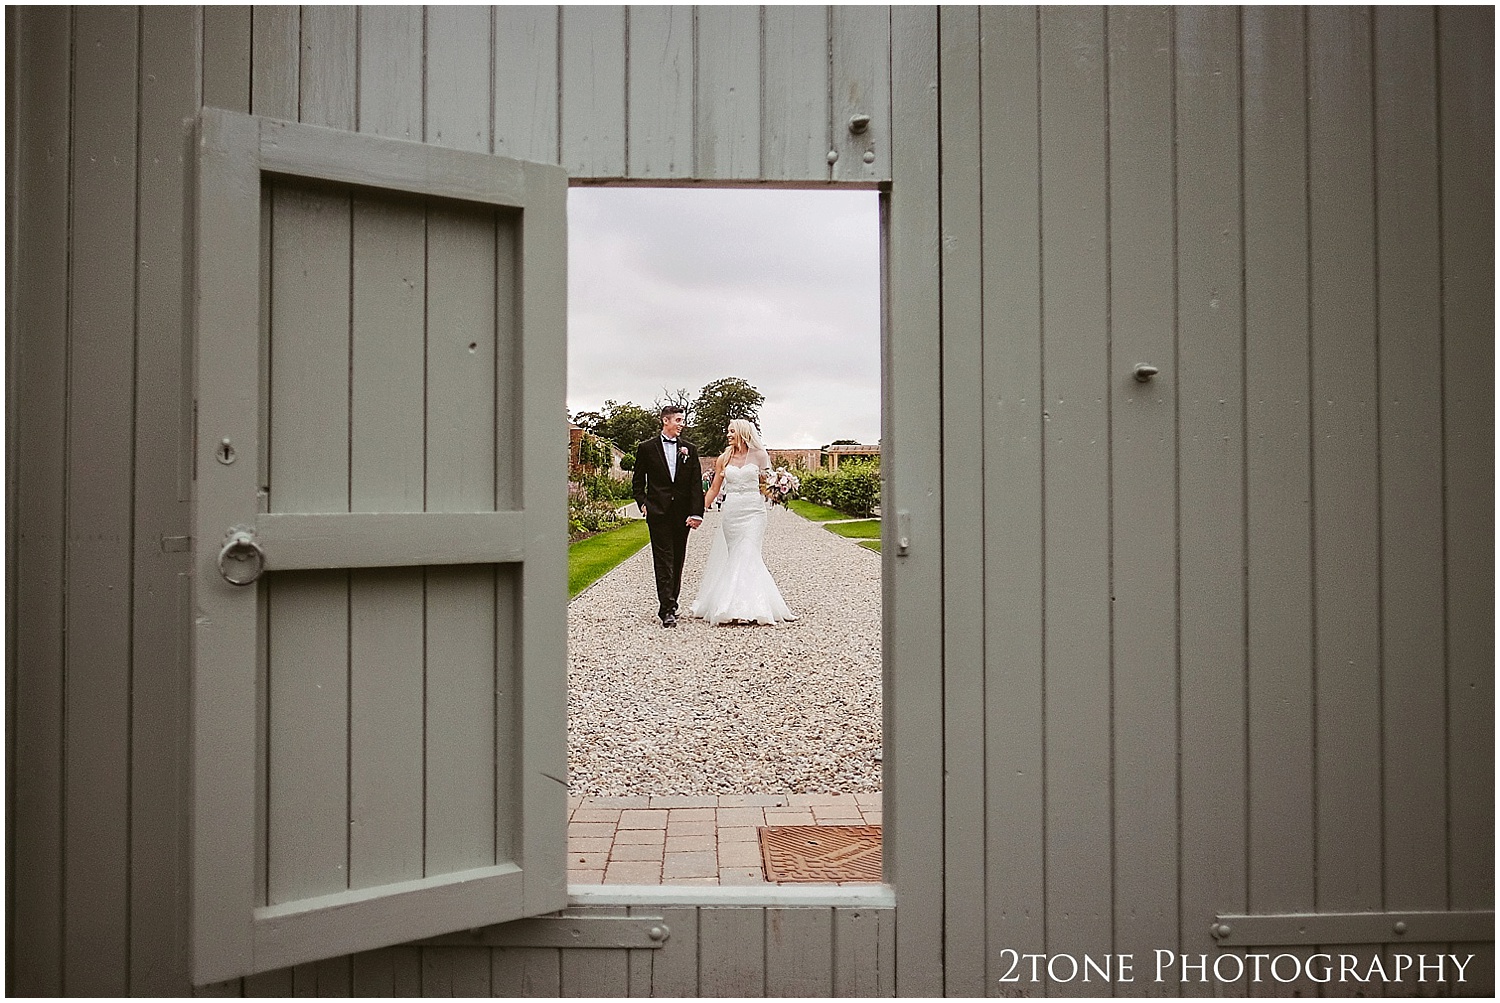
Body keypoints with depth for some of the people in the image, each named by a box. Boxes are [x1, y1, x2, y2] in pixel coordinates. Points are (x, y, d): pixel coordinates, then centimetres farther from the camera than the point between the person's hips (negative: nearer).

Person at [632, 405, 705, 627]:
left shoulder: (689, 449, 9)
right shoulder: (647, 448, 4)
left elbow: (696, 483, 3)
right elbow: (637, 481, 10)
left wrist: (696, 513, -6)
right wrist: (643, 503, -3)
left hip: (682, 514, 3)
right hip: (658, 512, -3)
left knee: (677, 561, 9)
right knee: (664, 561, -8)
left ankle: (670, 604, 22)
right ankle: (666, 609, -10)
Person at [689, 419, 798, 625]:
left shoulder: (759, 455, 2)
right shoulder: (724, 459, 9)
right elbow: (714, 489, 10)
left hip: (753, 511, -3)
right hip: (731, 511, 3)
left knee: (748, 556, -10)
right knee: (733, 557, 3)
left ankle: (750, 607, -8)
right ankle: (731, 605, 9)